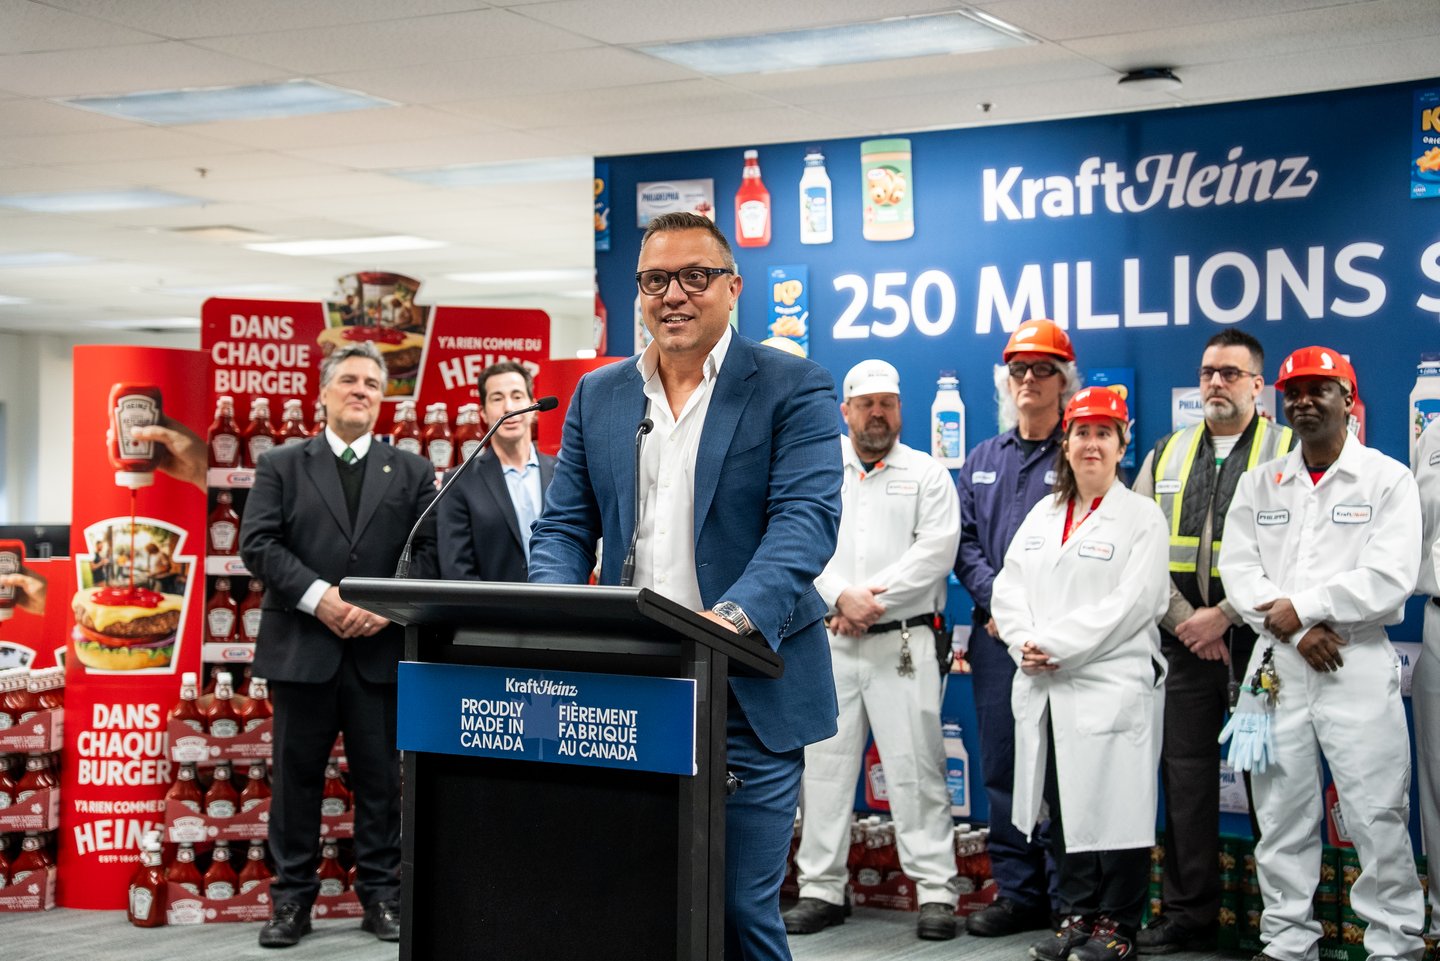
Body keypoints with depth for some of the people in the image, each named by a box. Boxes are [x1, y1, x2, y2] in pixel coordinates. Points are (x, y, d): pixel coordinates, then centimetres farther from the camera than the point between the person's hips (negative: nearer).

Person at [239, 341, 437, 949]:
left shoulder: (412, 473, 11)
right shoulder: (281, 466, 8)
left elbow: (429, 552, 3)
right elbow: (258, 544, -3)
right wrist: (318, 596, -15)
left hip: (382, 650, 1)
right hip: (302, 648, -1)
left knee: (380, 779, 5)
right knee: (297, 777, 5)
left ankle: (381, 895, 14)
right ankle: (291, 899, 13)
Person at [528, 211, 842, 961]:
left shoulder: (793, 389, -1)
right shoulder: (597, 395, 13)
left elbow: (804, 519, -13)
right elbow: (564, 524, 12)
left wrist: (738, 616, -30)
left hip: (747, 696, -4)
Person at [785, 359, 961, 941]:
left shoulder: (927, 474, 7)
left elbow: (936, 550, -6)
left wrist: (872, 598, -13)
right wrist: (842, 596, -14)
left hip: (903, 642, -2)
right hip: (831, 643, 3)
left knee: (915, 767, -5)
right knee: (825, 764, 5)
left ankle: (937, 892, -1)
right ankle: (821, 889, 12)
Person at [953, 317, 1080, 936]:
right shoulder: (982, 460, 18)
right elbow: (964, 540, 12)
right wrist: (997, 597, -5)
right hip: (995, 634, 5)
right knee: (1001, 765, 7)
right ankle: (1016, 891, 15)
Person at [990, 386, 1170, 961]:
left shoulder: (1142, 518, -2)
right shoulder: (1042, 516, 17)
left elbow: (1132, 603, -12)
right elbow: (1008, 589, 12)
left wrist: (1056, 645, -15)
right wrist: (1026, 644, -6)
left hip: (1112, 689, -6)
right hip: (1044, 691, 6)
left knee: (1115, 809, -3)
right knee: (1063, 807, 10)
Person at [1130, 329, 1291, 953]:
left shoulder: (1286, 453, 0)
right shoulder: (1166, 455, 13)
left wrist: (1223, 616, -14)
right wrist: (1182, 619, -4)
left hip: (1257, 639, -4)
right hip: (1185, 639, 4)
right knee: (1185, 772, 6)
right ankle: (1188, 913, 14)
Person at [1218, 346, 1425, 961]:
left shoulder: (1388, 480, 1)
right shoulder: (1259, 484, 12)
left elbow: (1389, 578, -10)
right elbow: (1239, 571, 2)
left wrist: (1300, 607, -11)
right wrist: (1297, 632, -11)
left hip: (1359, 664, -3)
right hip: (1277, 664, 4)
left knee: (1378, 818, -4)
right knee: (1281, 817, 8)